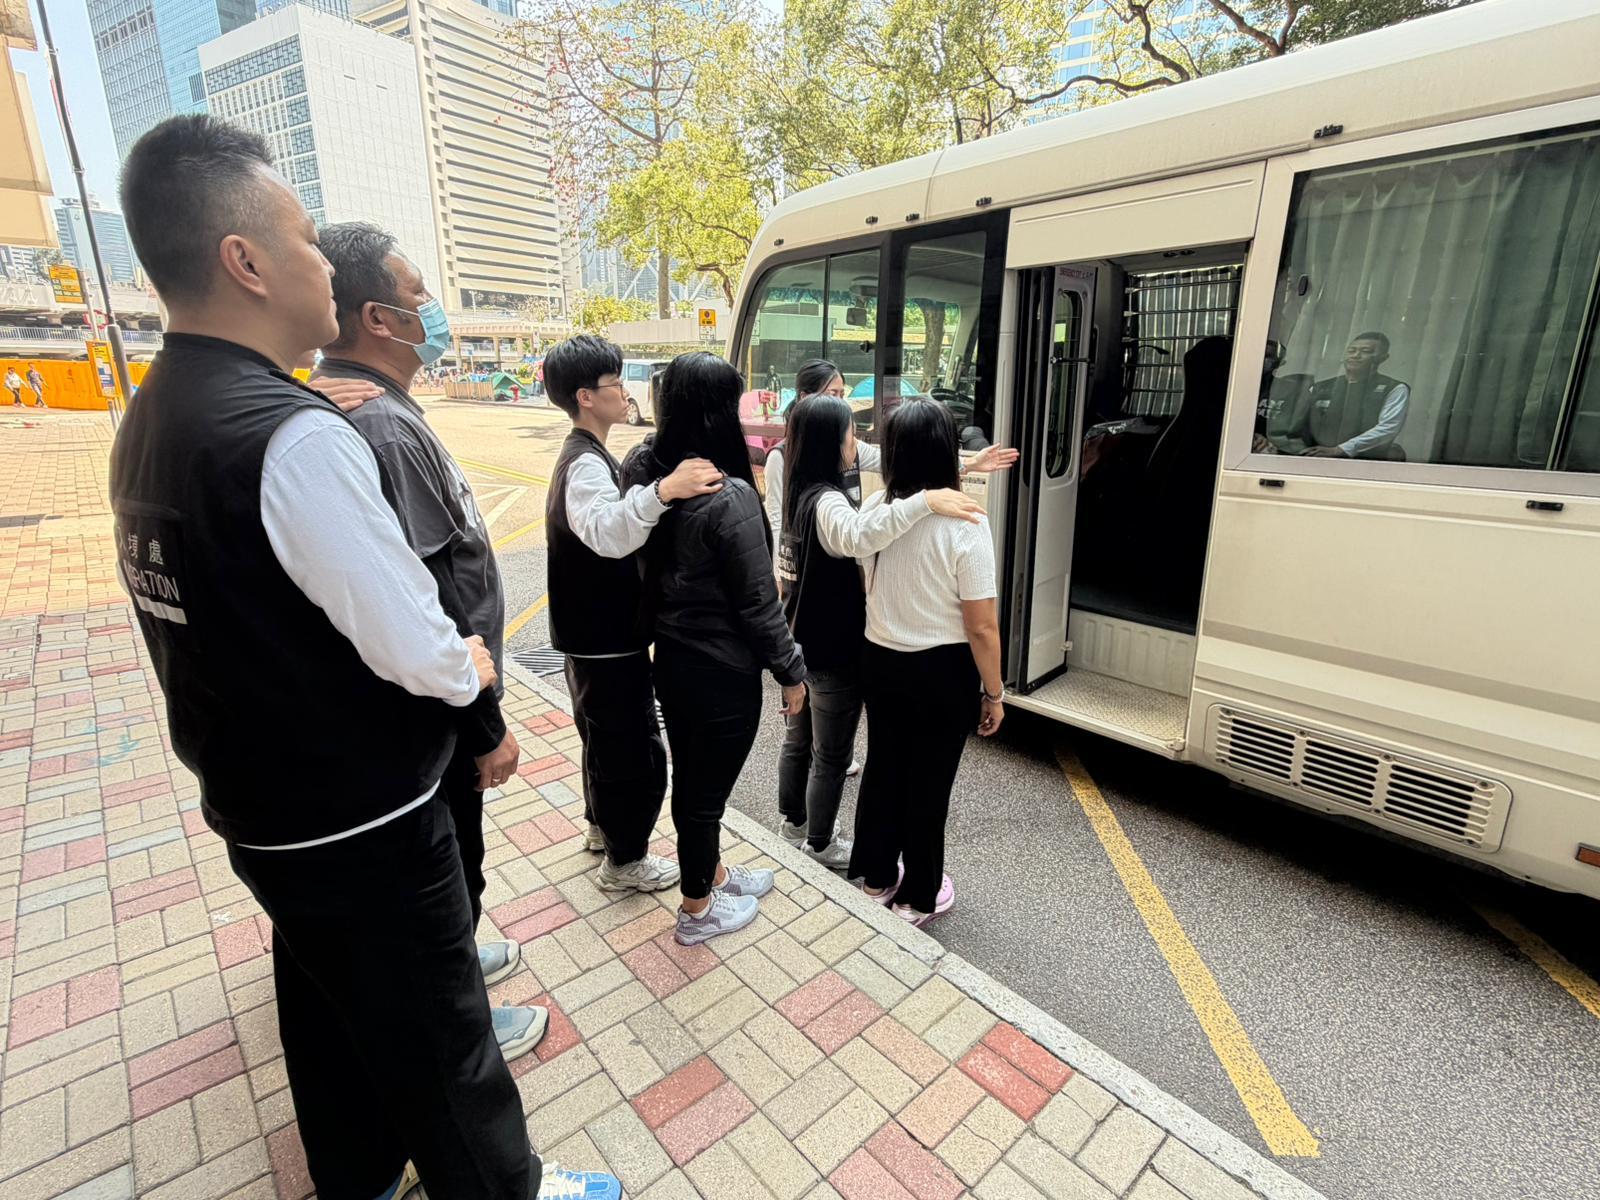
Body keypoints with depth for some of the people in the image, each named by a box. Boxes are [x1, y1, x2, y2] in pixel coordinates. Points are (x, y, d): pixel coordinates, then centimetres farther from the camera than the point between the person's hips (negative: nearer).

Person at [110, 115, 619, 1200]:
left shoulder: (148, 420, 3)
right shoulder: (297, 434, -27)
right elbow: (421, 657, -25)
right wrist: (473, 663, -5)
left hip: (255, 804, 9)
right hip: (361, 827, -9)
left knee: (330, 1007, 27)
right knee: (438, 1034, 13)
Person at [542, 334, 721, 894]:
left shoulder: (583, 455, 11)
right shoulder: (587, 464, -23)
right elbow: (607, 533, -45)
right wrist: (662, 490, -58)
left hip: (596, 635, 11)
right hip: (608, 642, -11)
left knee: (605, 737, 26)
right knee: (638, 754, 3)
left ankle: (602, 825, 45)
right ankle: (625, 862, 20)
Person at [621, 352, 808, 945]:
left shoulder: (644, 470, -4)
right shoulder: (731, 497, -25)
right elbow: (758, 602, -19)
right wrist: (791, 671, -7)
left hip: (671, 658, 8)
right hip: (723, 672, -7)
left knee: (690, 777, 23)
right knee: (706, 788, 12)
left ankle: (712, 872, 48)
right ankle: (697, 909, 34)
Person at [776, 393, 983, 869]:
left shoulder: (801, 495, 4)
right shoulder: (826, 501, -26)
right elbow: (856, 535, -50)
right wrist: (925, 501, -55)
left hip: (800, 643, 9)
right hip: (833, 652, -9)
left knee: (798, 738, 24)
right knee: (832, 755, 10)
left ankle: (794, 820, 42)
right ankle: (819, 844, 27)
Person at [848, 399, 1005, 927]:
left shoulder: (871, 510, -6)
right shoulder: (964, 524, -21)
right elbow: (982, 627, -17)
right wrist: (994, 693, -4)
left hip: (880, 662, 5)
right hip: (942, 672, -5)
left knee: (882, 768, 21)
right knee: (929, 782, 12)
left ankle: (876, 877, 40)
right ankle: (917, 898, 32)